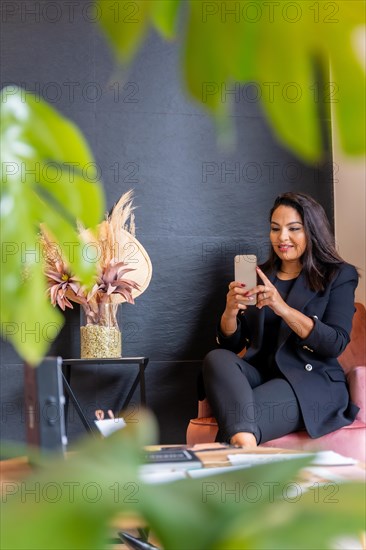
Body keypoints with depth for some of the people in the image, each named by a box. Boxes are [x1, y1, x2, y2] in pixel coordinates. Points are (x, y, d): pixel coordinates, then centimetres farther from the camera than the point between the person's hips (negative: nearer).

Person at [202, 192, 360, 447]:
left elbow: (335, 344, -8)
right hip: (261, 373, 5)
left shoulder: (339, 276, 7)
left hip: (313, 381, -4)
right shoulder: (259, 276, 19)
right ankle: (244, 439, -54)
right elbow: (231, 345, 14)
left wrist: (283, 308, -20)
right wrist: (231, 311, -10)